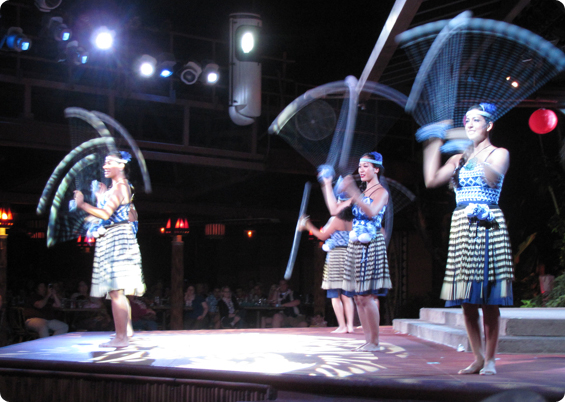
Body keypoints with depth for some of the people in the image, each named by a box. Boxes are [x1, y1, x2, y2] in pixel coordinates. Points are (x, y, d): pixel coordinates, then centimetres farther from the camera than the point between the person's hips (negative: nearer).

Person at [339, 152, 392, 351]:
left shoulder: (381, 192, -3)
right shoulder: (362, 192, 20)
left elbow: (372, 212, -24)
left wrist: (353, 193, -29)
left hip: (371, 245, -8)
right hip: (356, 245, 8)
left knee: (368, 296, -10)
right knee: (358, 297, 5)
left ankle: (374, 342, -5)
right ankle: (368, 340, 11)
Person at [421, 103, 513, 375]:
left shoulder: (499, 153, 5)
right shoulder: (459, 159, 18)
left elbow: (492, 178, -16)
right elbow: (431, 180, 6)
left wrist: (477, 153, -21)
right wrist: (434, 147, 4)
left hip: (488, 226, -5)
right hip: (461, 227, 5)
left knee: (488, 299, -6)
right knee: (466, 300, 3)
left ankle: (490, 359, 1)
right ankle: (478, 358, 11)